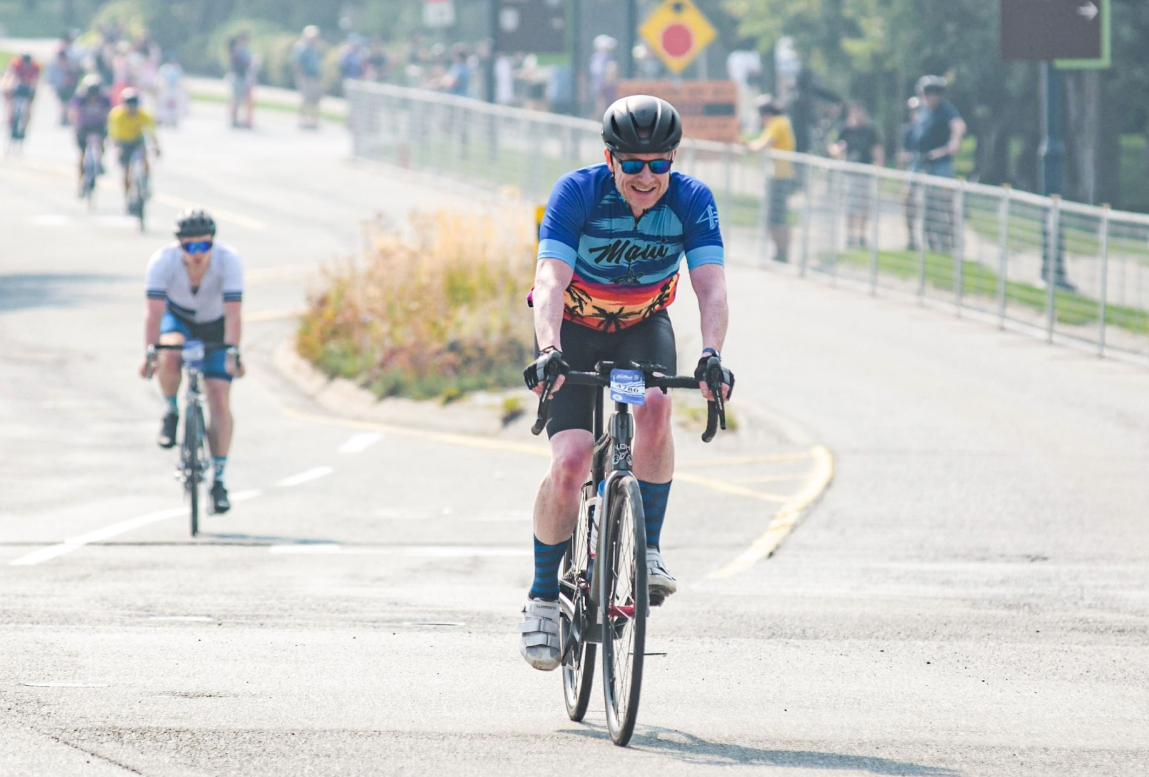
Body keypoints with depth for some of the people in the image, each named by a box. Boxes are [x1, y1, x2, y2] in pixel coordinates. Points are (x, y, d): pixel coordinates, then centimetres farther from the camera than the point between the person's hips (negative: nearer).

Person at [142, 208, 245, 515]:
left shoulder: (228, 260, -31)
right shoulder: (163, 260, -30)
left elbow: (233, 313, -35)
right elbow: (154, 311, -34)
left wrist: (232, 353, -46)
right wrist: (149, 352, -45)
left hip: (216, 327, 0)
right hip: (179, 319, 0)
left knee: (220, 401, -12)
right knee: (169, 357, -35)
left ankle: (218, 480, -1)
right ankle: (171, 412, -4)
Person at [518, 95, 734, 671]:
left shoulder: (691, 201, -20)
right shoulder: (578, 192, -26)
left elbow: (711, 287, -29)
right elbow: (551, 282, -35)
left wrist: (711, 353, -48)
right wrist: (548, 351, -52)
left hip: (644, 327, 2)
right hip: (575, 330, -2)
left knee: (654, 407, -32)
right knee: (570, 462, -18)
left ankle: (648, 548, -18)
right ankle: (543, 597, -1)